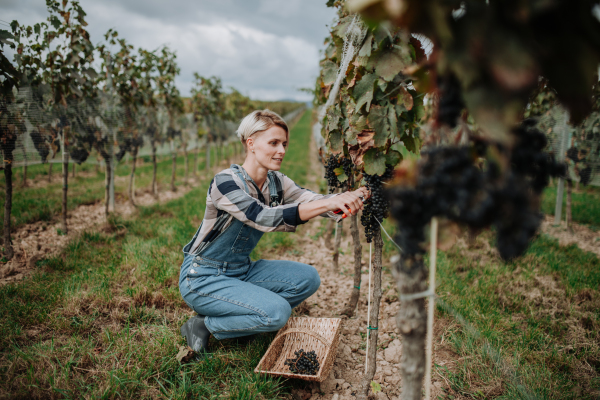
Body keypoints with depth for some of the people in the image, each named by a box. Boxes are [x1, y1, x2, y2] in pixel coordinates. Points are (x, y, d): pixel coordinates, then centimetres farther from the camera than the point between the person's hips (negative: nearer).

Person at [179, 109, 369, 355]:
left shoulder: (276, 182, -1)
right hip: (202, 278, -8)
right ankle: (204, 326, -3)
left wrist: (355, 196, -34)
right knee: (277, 312, -24)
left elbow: (311, 199, -14)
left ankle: (234, 317, 4)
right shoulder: (226, 182, -24)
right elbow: (264, 218, -38)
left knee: (308, 278, -6)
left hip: (240, 271, 8)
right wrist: (328, 203, -45)